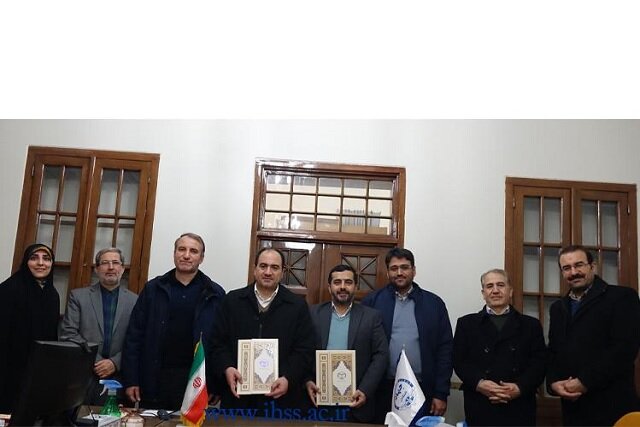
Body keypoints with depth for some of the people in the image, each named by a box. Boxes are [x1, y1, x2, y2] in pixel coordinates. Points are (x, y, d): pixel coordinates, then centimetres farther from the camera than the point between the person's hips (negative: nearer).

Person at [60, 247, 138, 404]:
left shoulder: (134, 301, 5)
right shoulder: (78, 296, 6)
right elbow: (68, 334, 0)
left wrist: (115, 363, -10)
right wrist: (96, 361, -8)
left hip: (117, 378, 0)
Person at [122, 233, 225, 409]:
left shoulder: (215, 295, 0)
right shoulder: (153, 289, 4)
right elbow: (134, 336, 3)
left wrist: (214, 385, -5)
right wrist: (130, 380, -2)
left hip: (195, 380, -1)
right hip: (154, 378, 1)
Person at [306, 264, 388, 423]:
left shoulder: (372, 316, 3)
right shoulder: (314, 313, 4)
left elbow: (381, 356, -1)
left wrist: (365, 390, -11)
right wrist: (307, 381, -11)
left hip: (355, 400, 0)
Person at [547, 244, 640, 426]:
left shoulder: (622, 297, -4)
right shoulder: (558, 307, 15)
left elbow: (625, 348, -15)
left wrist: (584, 382, -16)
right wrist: (554, 382, -4)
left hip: (612, 405, -5)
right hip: (573, 405, 6)